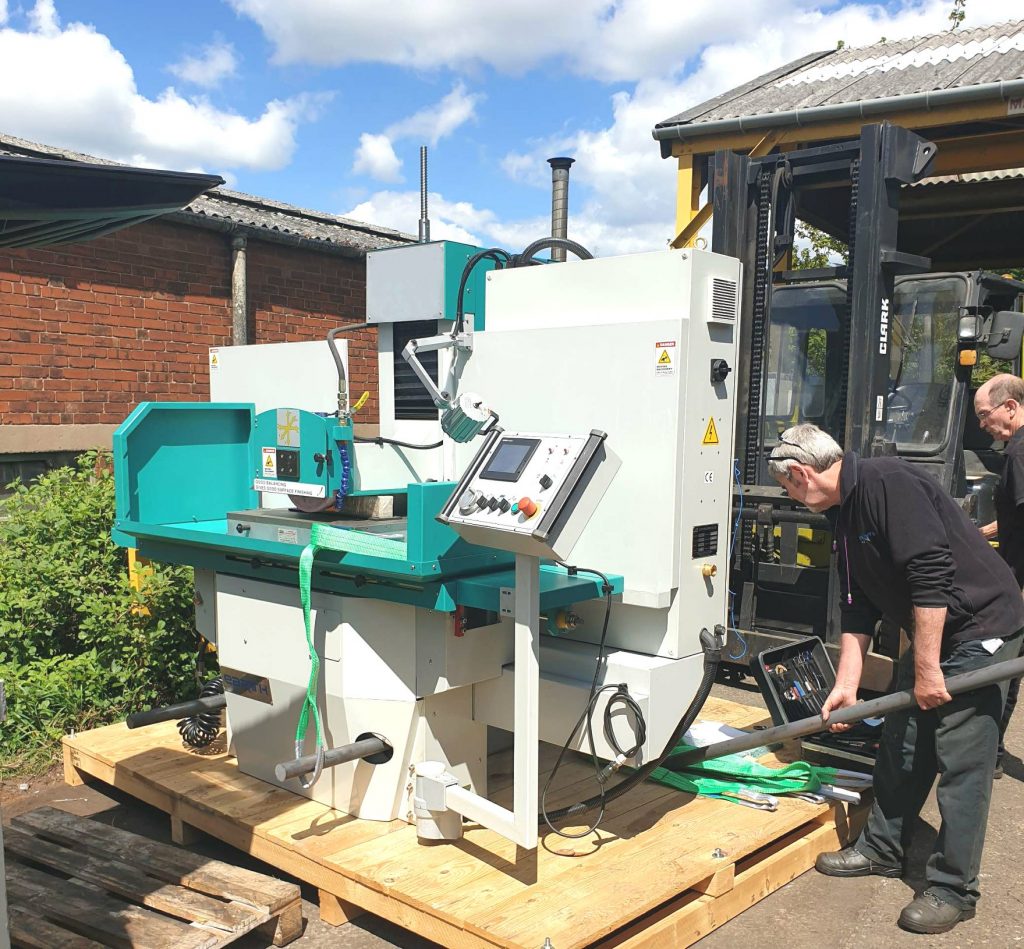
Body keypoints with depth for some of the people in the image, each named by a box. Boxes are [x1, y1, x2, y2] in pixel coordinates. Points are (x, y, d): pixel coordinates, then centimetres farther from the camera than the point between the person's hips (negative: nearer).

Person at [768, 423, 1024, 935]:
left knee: (961, 762, -4)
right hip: (932, 634, 10)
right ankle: (882, 849, 29)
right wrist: (846, 685, 6)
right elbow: (858, 610, 10)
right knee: (899, 744, 14)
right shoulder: (845, 515, 8)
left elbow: (932, 573, -28)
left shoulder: (888, 484, -22)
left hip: (980, 628, -10)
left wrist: (926, 668, -24)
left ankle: (953, 890, 8)